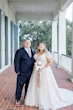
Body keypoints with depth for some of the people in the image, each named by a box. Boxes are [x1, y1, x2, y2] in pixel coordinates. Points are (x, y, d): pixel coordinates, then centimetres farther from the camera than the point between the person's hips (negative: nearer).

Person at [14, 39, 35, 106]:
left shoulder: (33, 52, 10)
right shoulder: (19, 51, -6)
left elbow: (34, 61, 16)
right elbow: (16, 62, -8)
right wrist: (17, 71, -12)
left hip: (31, 74, 5)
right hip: (22, 74, -5)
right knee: (19, 87, 3)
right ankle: (17, 100, 17)